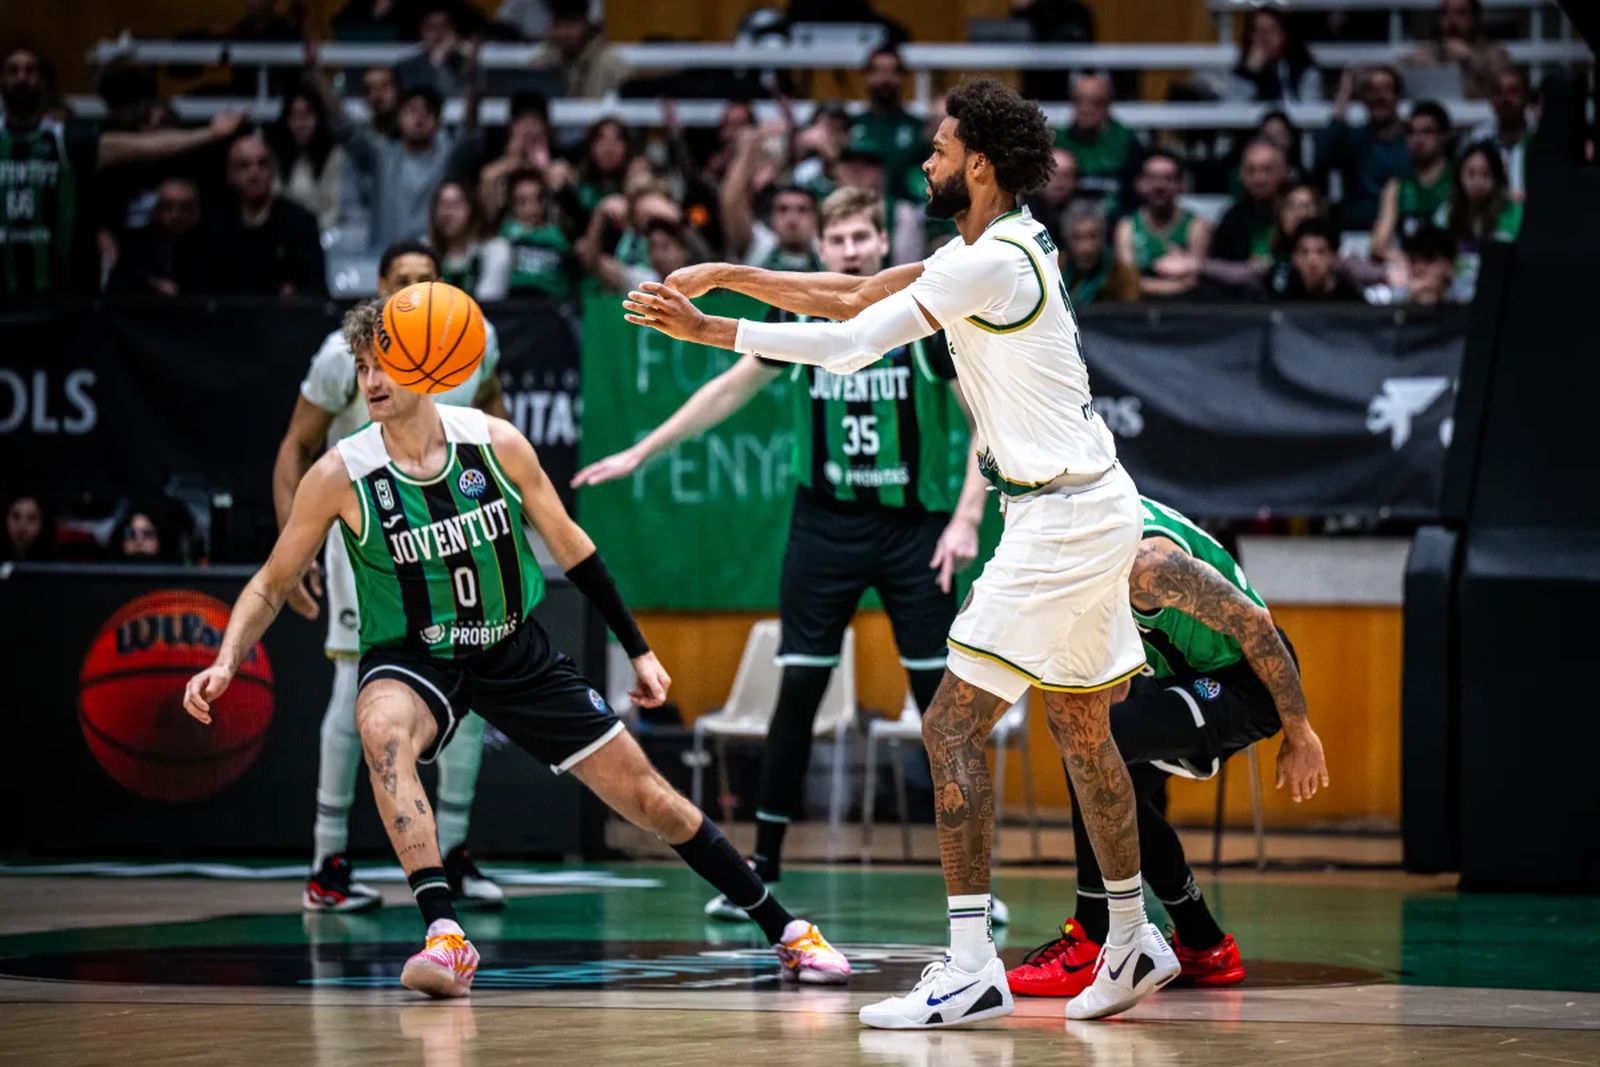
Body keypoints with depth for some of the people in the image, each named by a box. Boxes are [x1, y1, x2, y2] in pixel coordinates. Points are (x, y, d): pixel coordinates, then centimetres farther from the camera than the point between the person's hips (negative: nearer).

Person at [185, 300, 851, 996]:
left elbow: (570, 547, 3)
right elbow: (272, 585, -4)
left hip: (516, 653, 2)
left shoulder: (497, 444, -11)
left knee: (645, 794, 3)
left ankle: (784, 931, 20)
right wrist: (225, 663, -21)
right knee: (382, 726, -39)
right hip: (412, 660, -2)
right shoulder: (341, 475, -15)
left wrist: (638, 649, 6)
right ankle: (445, 937, -42)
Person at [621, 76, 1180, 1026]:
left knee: (955, 727, -10)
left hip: (1065, 517, -10)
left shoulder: (995, 262, -18)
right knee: (1083, 731, 19)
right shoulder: (986, 251, 12)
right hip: (1090, 509, 10)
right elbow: (851, 297, 16)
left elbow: (846, 345, -17)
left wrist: (708, 330, -11)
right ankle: (1134, 941, 29)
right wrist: (730, 275, 9)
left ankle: (972, 969, -12)